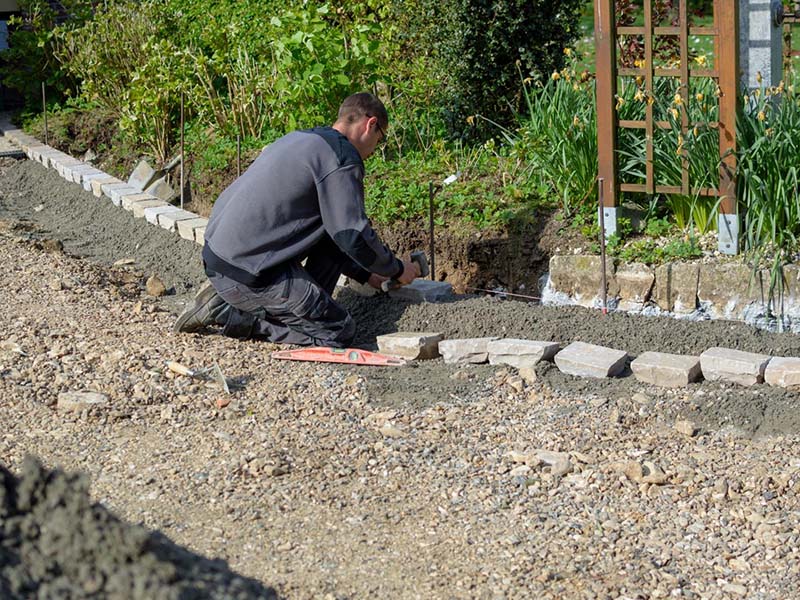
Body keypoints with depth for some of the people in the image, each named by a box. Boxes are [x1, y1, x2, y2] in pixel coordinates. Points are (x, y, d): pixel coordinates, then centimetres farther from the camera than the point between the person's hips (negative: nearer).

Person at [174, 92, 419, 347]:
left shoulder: (301, 138, 22)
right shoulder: (342, 156, -10)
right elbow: (354, 235, -13)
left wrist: (366, 275, 29)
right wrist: (396, 269, 5)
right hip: (247, 273, -10)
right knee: (339, 332, -6)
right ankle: (229, 313, -6)